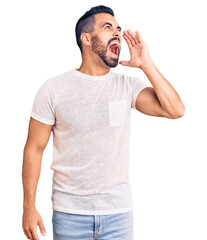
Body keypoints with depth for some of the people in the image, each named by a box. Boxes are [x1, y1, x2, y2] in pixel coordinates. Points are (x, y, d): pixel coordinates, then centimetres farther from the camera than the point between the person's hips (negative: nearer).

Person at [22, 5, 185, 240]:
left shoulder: (127, 86, 0)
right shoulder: (54, 88, -5)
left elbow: (175, 110, -13)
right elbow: (34, 149, -2)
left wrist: (146, 64, -14)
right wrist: (29, 207, -4)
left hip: (119, 211, 2)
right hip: (69, 213, -1)